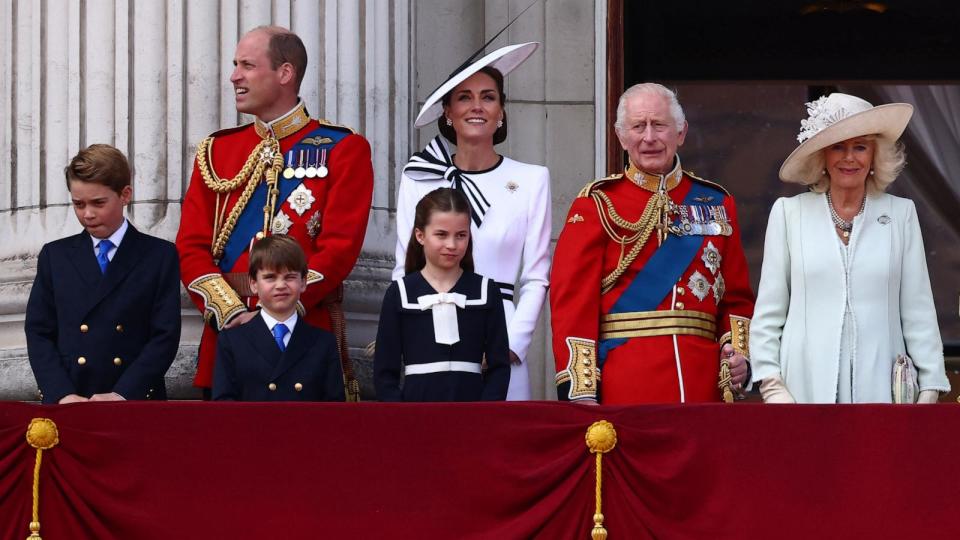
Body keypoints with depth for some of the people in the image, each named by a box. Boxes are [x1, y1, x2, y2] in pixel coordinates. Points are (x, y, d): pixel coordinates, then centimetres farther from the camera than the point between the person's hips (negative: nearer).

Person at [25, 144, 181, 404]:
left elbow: (165, 336, -1)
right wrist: (63, 395, -9)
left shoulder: (160, 256, 6)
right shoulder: (54, 256, 13)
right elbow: (39, 333, 7)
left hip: (136, 401, -1)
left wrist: (123, 394, -13)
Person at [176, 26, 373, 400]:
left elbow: (340, 246, -8)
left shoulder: (343, 150, 2)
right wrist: (231, 311, -10)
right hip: (227, 333, 4)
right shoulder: (216, 151, 14)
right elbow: (192, 246, 7)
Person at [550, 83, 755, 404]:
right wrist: (580, 391, -13)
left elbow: (737, 296, 16)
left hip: (702, 385, 3)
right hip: (624, 389, -3)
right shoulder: (598, 204, 3)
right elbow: (573, 300, -4)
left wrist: (739, 353, -3)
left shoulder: (717, 203, 14)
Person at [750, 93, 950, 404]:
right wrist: (771, 384, -2)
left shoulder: (901, 214, 8)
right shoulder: (789, 213, 6)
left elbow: (918, 310, 6)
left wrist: (929, 390, 1)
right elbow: (768, 311, 6)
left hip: (880, 386, 1)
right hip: (808, 387, 0)